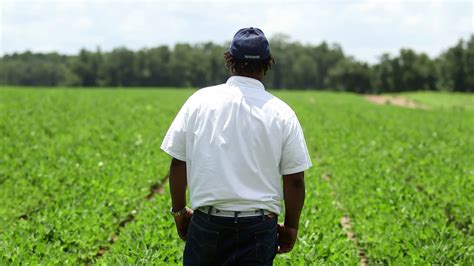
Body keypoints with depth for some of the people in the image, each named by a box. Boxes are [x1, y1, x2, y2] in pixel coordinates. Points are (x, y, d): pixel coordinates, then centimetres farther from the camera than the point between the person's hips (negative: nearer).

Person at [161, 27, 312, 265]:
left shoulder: (199, 100, -2)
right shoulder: (281, 113, -4)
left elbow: (178, 163, 1)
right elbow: (295, 180, -2)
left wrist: (179, 210, 14)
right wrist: (290, 226, 12)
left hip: (206, 221, 1)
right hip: (259, 226, -1)